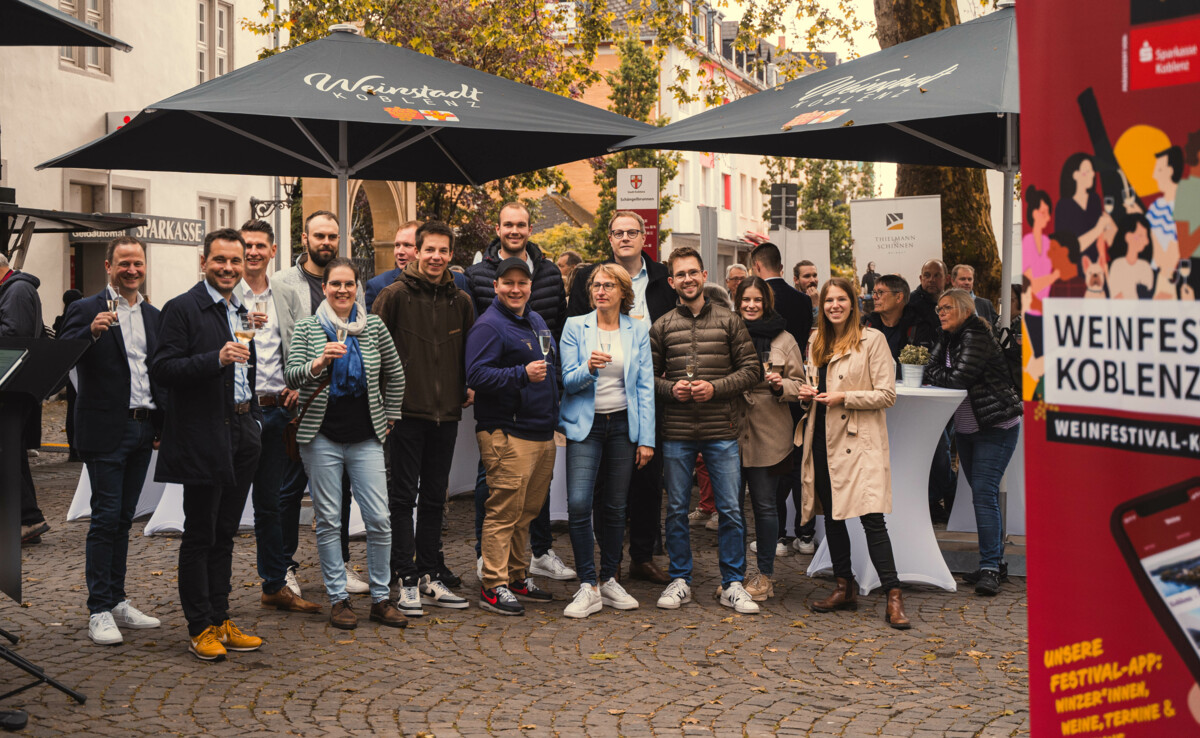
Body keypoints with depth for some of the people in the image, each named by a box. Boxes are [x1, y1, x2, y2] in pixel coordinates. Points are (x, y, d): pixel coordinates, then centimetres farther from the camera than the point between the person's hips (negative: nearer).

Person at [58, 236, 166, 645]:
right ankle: (99, 611, 2)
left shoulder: (153, 315, 14)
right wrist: (91, 332, -30)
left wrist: (165, 424, 11)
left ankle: (117, 601, 20)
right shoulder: (86, 310, -5)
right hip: (106, 430, -6)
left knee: (124, 518, 12)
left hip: (143, 429, 6)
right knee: (106, 517, -4)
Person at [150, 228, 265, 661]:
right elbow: (161, 370, -16)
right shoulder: (182, 309, -8)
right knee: (200, 535, 1)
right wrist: (216, 359, -26)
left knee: (225, 533, 13)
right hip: (204, 440, -7)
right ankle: (201, 628, 8)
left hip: (242, 435, 7)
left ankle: (221, 621, 19)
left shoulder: (242, 312, 17)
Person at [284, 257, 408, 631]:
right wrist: (319, 362, -27)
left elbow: (395, 374, 16)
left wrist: (389, 418, 13)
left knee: (380, 519, -2)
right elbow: (291, 376, -9)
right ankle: (338, 599, 13)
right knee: (328, 520, 3)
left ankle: (380, 598, 11)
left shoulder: (374, 326, 6)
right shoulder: (307, 328, 2)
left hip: (366, 438, 1)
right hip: (322, 437, -1)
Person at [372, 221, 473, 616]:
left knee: (434, 499, 11)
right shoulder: (395, 295, -5)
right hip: (406, 412, -5)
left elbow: (469, 350, 21)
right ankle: (407, 580, 6)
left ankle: (429, 577, 19)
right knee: (403, 498, 0)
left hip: (446, 414, 5)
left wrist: (467, 388, 9)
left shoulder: (460, 301, 9)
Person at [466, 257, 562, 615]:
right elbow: (476, 375, -19)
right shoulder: (488, 326, -10)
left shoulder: (536, 321, 18)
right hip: (506, 434, -9)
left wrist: (553, 417, 22)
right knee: (504, 511, -7)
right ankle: (493, 586, 0)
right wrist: (522, 374, -27)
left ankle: (517, 576, 24)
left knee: (527, 510, 14)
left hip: (542, 432, 9)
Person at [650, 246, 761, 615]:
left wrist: (716, 387, -11)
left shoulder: (729, 321, 4)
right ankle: (680, 581, 20)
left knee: (730, 510, 2)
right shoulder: (661, 327, 6)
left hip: (722, 432, -1)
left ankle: (733, 584, 13)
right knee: (676, 509, 8)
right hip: (676, 432, 1)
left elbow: (752, 369, 1)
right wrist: (671, 388, -12)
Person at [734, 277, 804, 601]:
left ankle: (764, 575, 16)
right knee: (731, 504, 3)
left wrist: (781, 385, -13)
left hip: (769, 435, -1)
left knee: (765, 504, 4)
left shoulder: (783, 340, 5)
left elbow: (799, 383, 8)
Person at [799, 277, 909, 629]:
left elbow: (887, 395, -7)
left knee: (872, 518, -13)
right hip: (824, 439, 7)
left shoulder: (872, 339, -4)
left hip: (859, 441, -6)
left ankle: (893, 597, -10)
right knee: (832, 516, 11)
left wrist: (845, 397, -15)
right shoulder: (816, 342, 14)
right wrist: (808, 392, 5)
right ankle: (844, 588, 23)